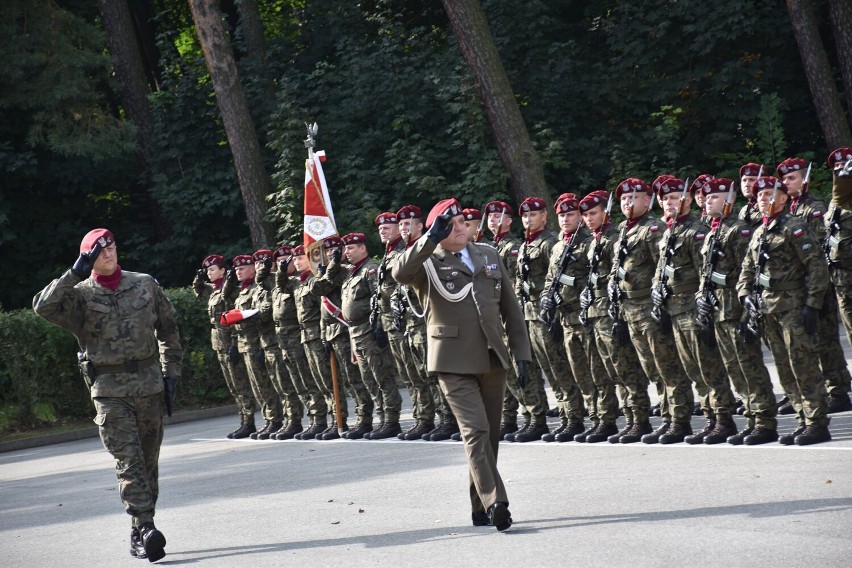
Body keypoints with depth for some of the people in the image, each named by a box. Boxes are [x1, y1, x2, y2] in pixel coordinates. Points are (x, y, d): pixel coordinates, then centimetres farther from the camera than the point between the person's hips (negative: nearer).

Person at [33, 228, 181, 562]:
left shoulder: (145, 285, 7)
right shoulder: (81, 295, -1)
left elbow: (168, 329, 16)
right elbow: (43, 306, -19)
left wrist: (171, 372, 11)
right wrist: (75, 274, -20)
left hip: (150, 384, 3)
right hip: (109, 388, -3)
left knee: (148, 460, 8)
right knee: (129, 460, -12)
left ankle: (140, 532, 17)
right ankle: (146, 527, -18)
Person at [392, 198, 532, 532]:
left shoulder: (488, 255, 13)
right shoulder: (427, 264, -1)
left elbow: (510, 307, 15)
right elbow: (399, 273, -25)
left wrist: (521, 351, 10)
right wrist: (431, 239, -30)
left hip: (493, 360, 5)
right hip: (454, 363, -5)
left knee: (490, 434, 9)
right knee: (476, 430, -15)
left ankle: (480, 507, 18)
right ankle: (495, 504, -19)